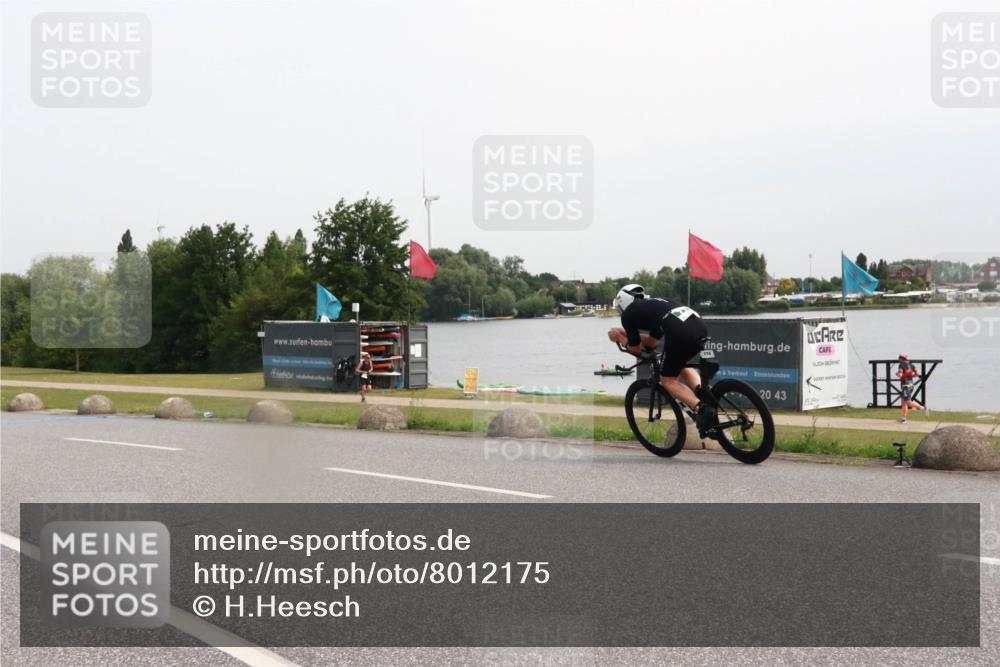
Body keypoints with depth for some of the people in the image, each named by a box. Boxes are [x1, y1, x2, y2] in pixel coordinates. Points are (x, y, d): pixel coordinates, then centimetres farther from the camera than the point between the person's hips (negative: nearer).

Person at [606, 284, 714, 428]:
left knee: (668, 380, 11)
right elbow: (653, 342, 42)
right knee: (682, 366, 33)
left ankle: (702, 409, -10)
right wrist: (627, 333, 48)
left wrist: (620, 339, 40)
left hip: (680, 334, -7)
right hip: (701, 325, 7)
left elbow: (637, 349, 23)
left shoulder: (628, 314, 16)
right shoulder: (653, 305, 37)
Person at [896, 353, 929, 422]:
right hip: (911, 385, 8)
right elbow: (918, 373, 4)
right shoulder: (911, 365, 9)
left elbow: (900, 375, -22)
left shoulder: (901, 365, -11)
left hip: (905, 386, -8)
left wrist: (896, 373, 0)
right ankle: (903, 417, 13)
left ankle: (922, 408, -20)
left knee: (909, 402, -8)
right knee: (904, 401, 14)